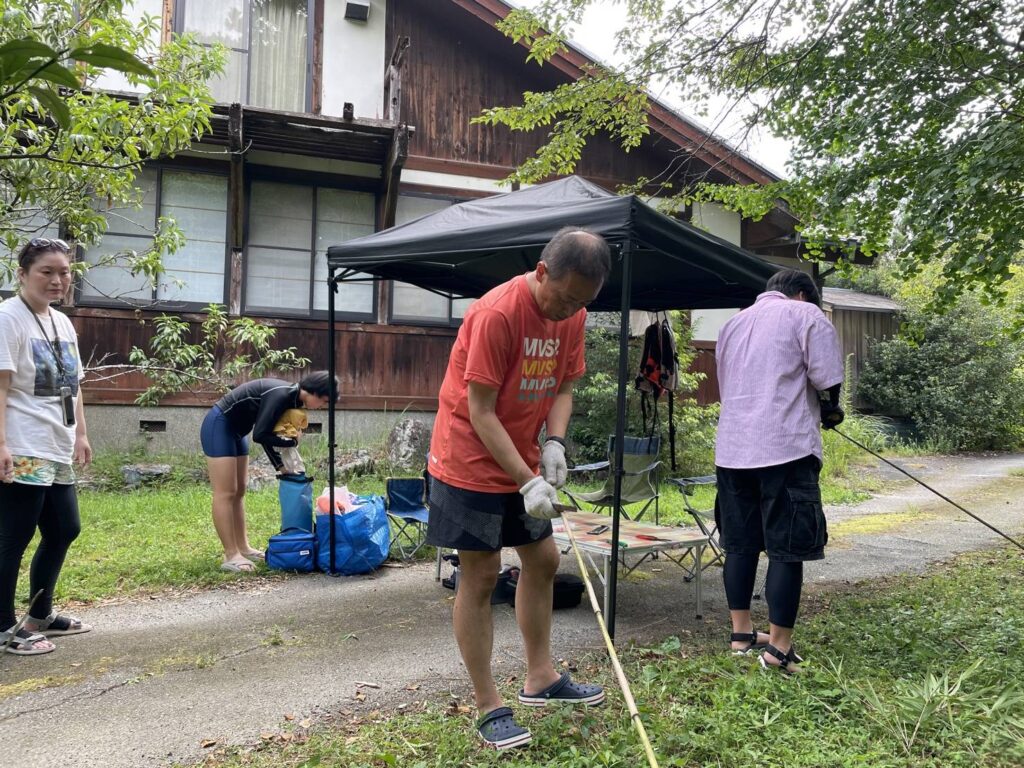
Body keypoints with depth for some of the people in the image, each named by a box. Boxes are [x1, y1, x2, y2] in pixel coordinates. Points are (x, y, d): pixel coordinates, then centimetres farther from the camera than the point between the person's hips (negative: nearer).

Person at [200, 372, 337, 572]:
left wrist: (280, 465, 2)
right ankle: (231, 556, -5)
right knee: (225, 493, -8)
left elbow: (268, 433, 9)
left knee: (239, 491, 12)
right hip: (219, 426, -10)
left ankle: (243, 548, 18)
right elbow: (260, 435, -27)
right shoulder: (281, 395, -26)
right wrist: (291, 442, -14)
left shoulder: (291, 398, 3)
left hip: (234, 430, 10)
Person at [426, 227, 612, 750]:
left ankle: (540, 678, 31)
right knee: (480, 575, -2)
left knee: (542, 559, 14)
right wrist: (527, 482, -25)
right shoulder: (497, 313, -24)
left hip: (524, 463, 8)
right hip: (471, 463, -8)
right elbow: (481, 412, -23)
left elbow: (564, 386, 7)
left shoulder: (573, 314, -1)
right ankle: (488, 707, 11)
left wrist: (554, 443, -11)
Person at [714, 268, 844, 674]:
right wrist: (830, 409, 14)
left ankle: (742, 633, 20)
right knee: (787, 547, -1)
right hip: (786, 449, -6)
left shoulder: (733, 322, 21)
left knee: (740, 543, 12)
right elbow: (826, 379, -7)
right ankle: (779, 645, 1)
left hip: (732, 448, 6)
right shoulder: (806, 315, 3)